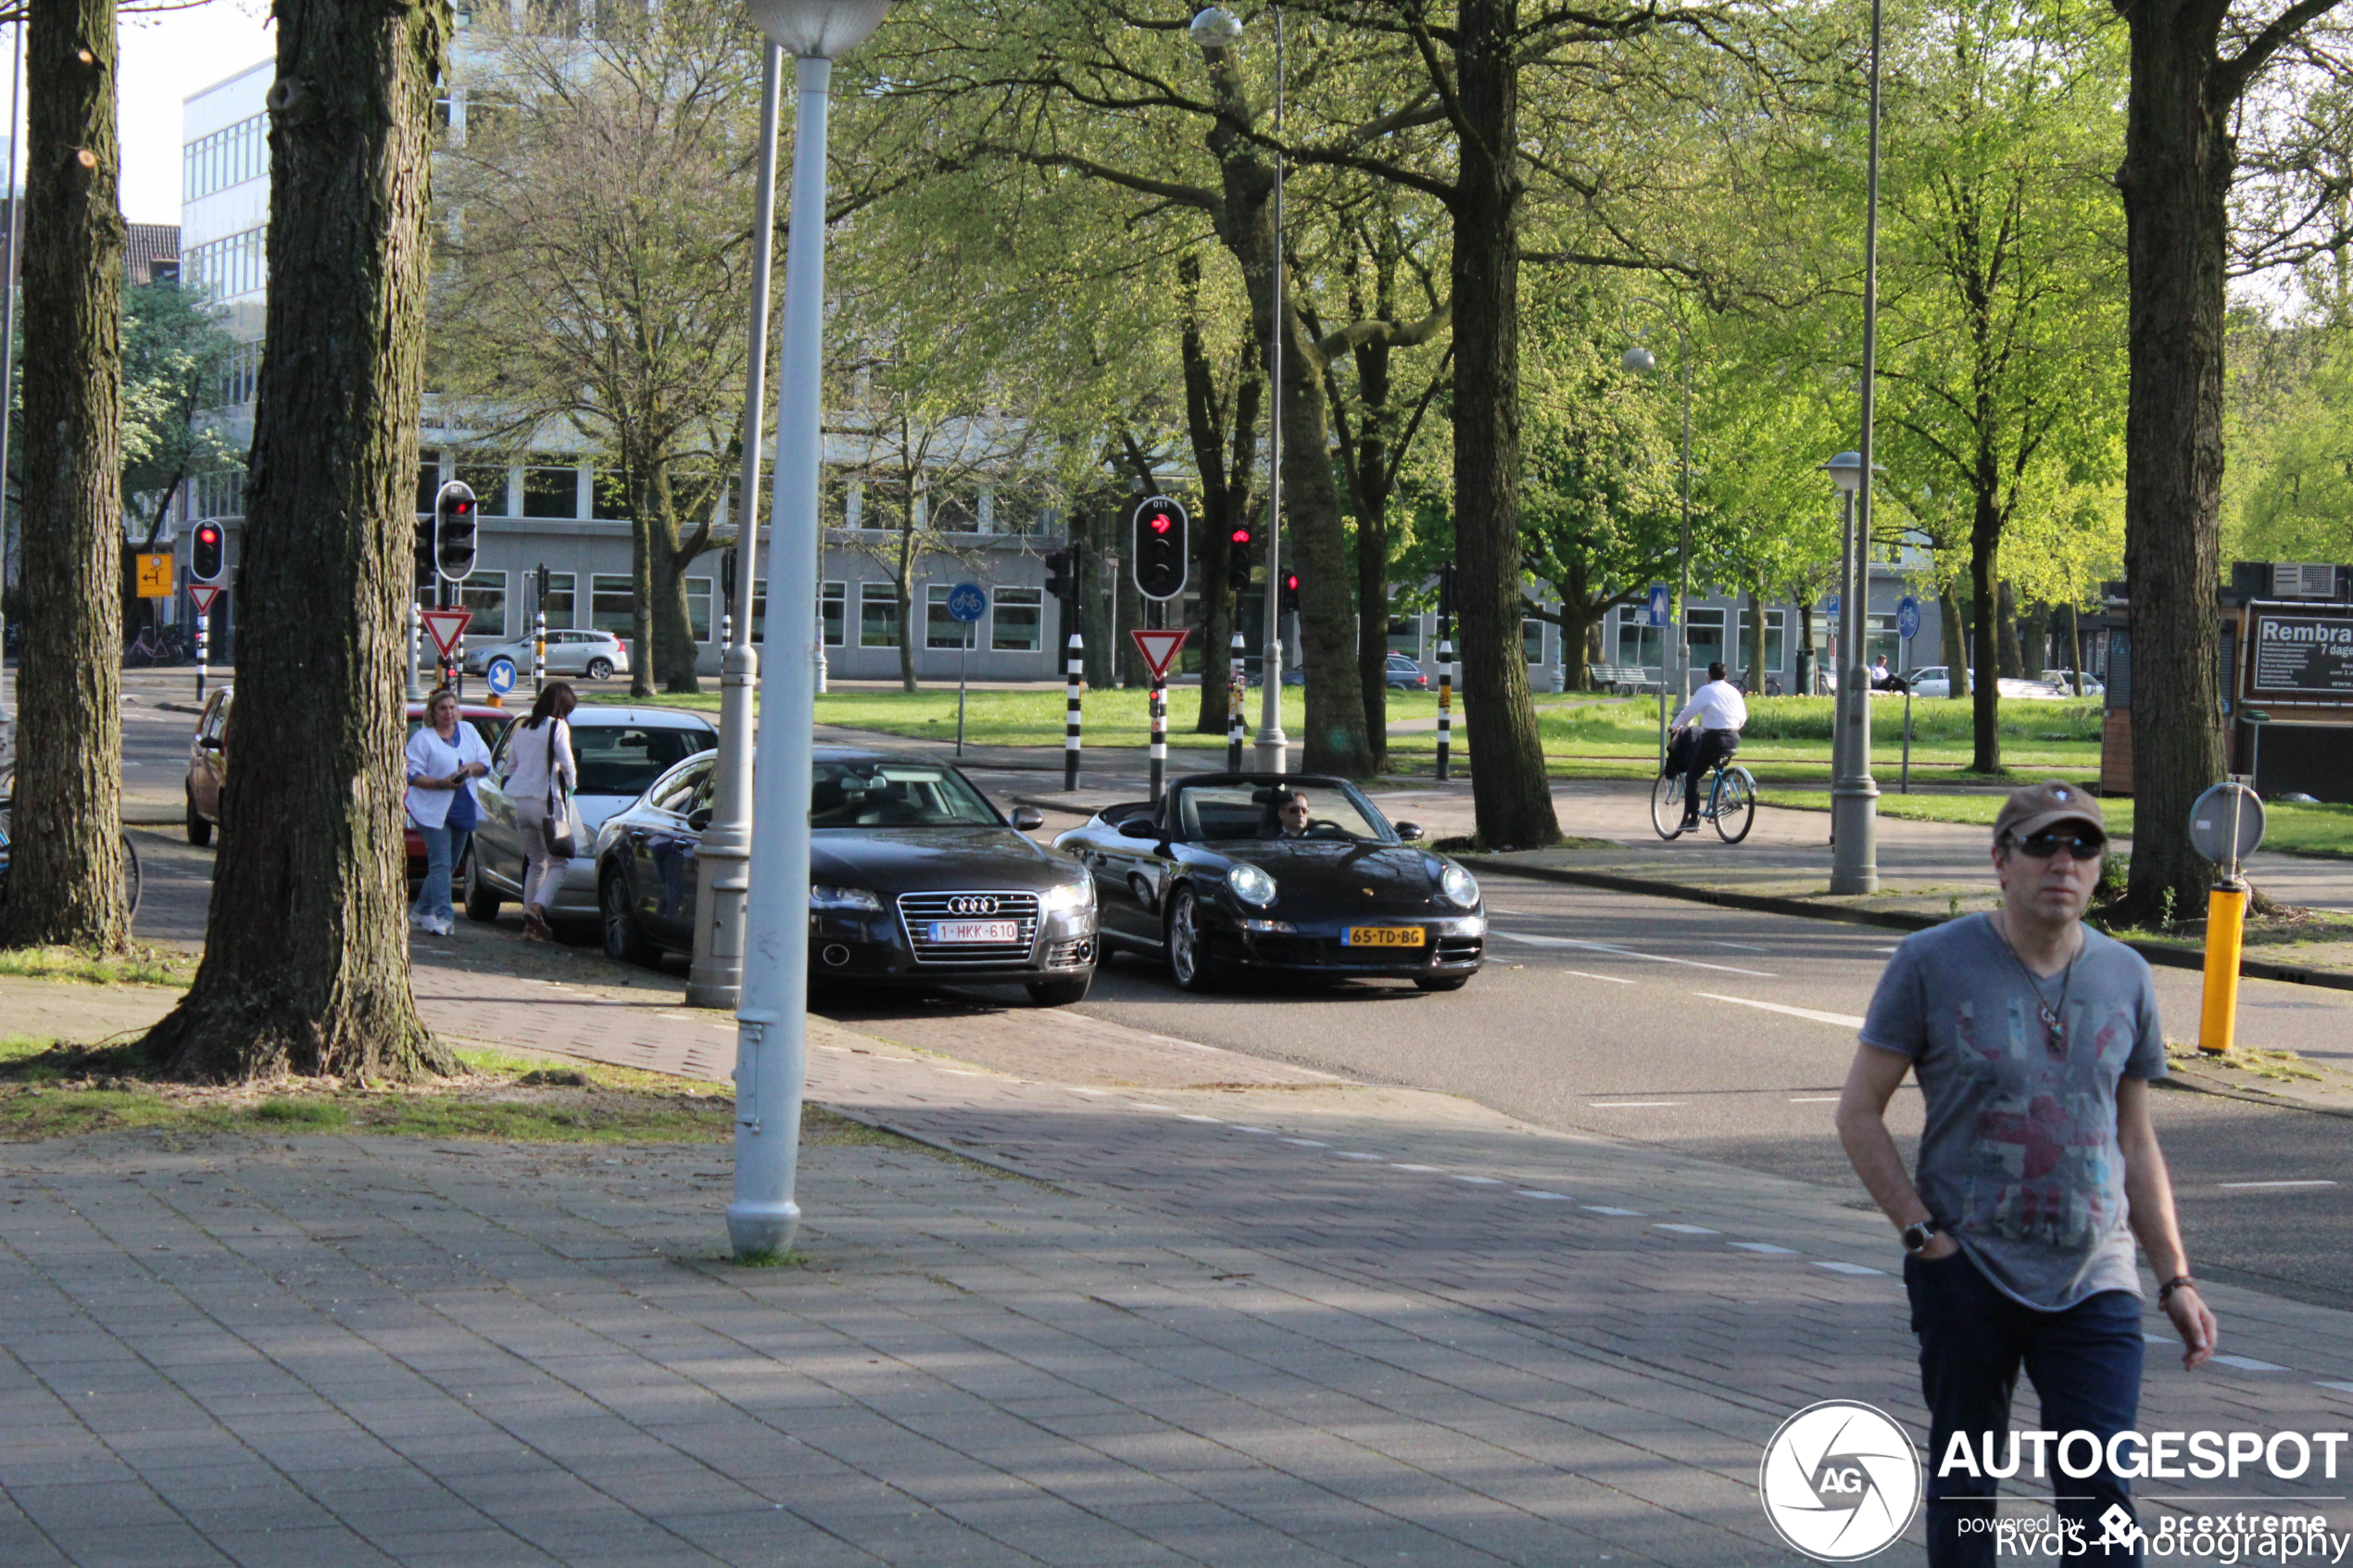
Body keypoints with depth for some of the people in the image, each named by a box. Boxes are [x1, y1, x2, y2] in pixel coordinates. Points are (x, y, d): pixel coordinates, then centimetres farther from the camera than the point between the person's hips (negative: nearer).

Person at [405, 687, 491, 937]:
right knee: (441, 862, -13)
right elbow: (412, 775, -9)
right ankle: (444, 917, -15)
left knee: (450, 862, 11)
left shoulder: (468, 731, 12)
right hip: (433, 810, -6)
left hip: (462, 810, 6)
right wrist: (442, 783, -21)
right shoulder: (422, 738, -4)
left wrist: (472, 768, -10)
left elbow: (485, 761, 13)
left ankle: (421, 911, 24)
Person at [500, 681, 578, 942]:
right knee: (558, 862, 0)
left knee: (536, 862, 16)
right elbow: (566, 763, -12)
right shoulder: (558, 727, -7)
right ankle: (536, 908, -23)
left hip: (520, 802, 7)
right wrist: (571, 784, 7)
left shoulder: (523, 728, 15)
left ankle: (530, 925, 10)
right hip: (545, 801, -7)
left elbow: (511, 763, 20)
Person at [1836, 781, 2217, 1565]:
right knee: (1964, 1481, 8)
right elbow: (1859, 1112, -1)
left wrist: (2175, 1279, 10)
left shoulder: (2124, 977, 8)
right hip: (1967, 1273, -2)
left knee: (2102, 1492, -7)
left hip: (2095, 1285, 2)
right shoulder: (1933, 963, -3)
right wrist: (1921, 1231, -9)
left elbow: (2136, 1141, 15)